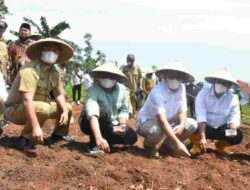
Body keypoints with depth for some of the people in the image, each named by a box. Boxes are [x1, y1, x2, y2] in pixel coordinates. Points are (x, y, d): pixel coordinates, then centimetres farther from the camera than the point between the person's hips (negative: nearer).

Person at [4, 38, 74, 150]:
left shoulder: (55, 72, -1)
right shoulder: (30, 70, -27)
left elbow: (59, 94, 6)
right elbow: (27, 100, -35)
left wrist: (65, 110, -15)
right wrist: (36, 127, -42)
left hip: (37, 107, 8)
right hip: (16, 109, -8)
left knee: (67, 108, 6)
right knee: (43, 108, -35)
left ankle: (58, 134, 27)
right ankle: (25, 138, -16)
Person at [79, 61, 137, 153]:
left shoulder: (121, 89, -11)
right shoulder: (93, 90, -27)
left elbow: (124, 110, -1)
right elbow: (92, 113, -43)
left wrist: (122, 124, -24)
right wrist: (98, 138, -58)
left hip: (110, 125, 5)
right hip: (89, 123, -4)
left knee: (131, 137, -14)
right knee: (102, 111, -35)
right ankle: (95, 144, -19)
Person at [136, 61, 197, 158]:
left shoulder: (181, 88, -9)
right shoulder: (157, 92, -29)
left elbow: (182, 111, -5)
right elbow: (162, 121, -37)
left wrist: (182, 125, -29)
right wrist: (178, 143, -43)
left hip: (167, 122, 7)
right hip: (147, 122, -6)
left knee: (192, 124, -9)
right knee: (156, 130, -39)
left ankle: (168, 144, 8)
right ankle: (149, 146, -2)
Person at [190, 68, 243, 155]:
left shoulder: (232, 97, -7)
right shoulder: (203, 93, -16)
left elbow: (235, 116, -13)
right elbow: (201, 116, -26)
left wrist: (233, 128, -38)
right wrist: (203, 137, -37)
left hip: (221, 129, 3)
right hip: (205, 127, -2)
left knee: (238, 135, -24)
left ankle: (221, 145, 11)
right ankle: (197, 144, 3)